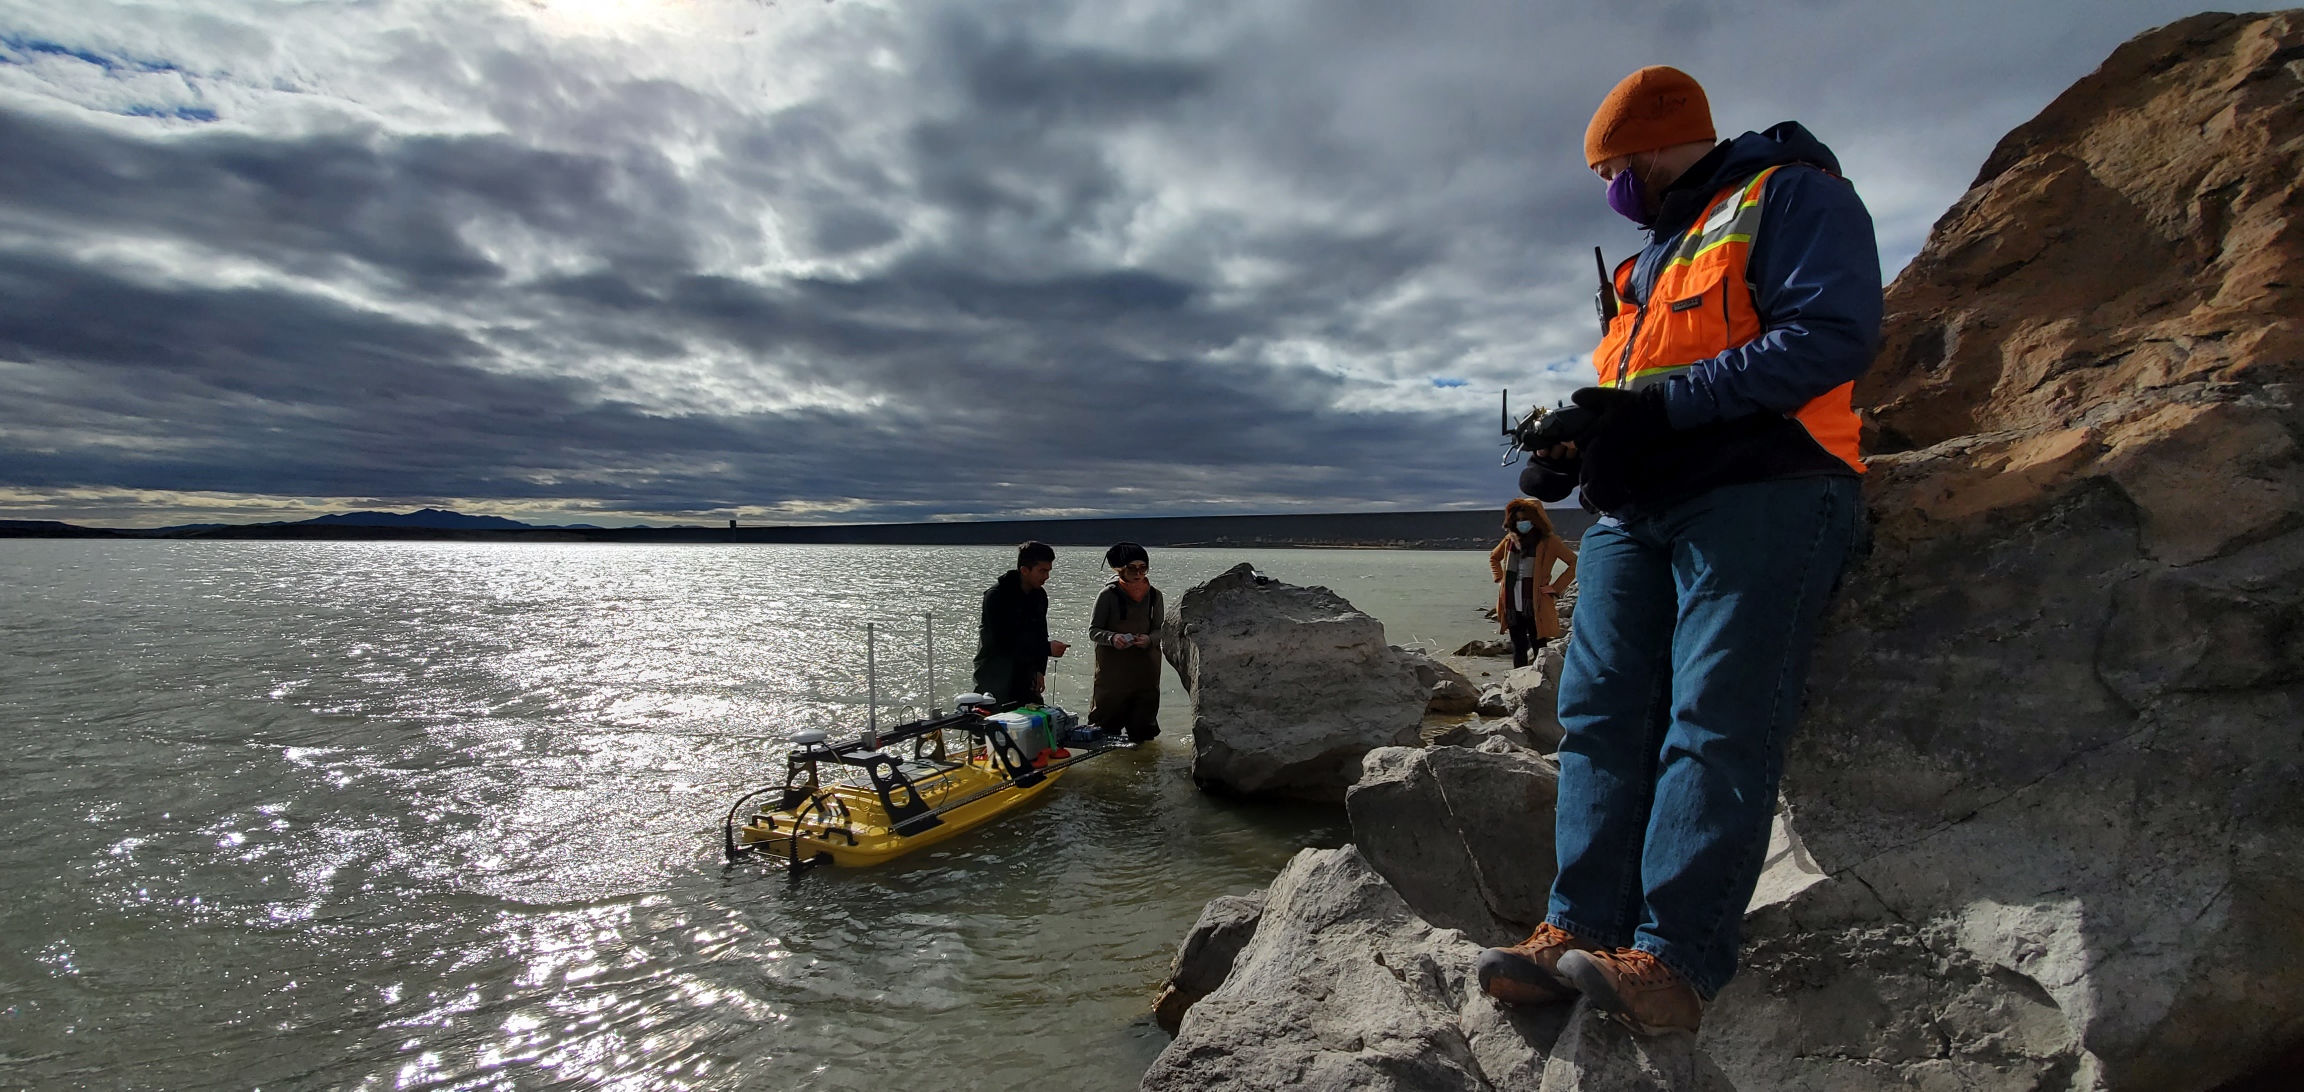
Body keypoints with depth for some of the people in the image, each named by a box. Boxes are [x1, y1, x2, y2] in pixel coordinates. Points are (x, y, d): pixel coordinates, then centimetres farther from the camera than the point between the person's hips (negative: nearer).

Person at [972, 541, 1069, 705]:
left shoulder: (1039, 595, 4)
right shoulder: (996, 596, -18)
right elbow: (1004, 641, -24)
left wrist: (1040, 670, 4)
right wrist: (1047, 649, -24)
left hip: (1024, 675, 7)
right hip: (995, 677, -7)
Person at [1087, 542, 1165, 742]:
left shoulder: (1154, 595, 2)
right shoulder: (1108, 595, -8)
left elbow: (1160, 630, 5)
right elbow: (1093, 630, -6)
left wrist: (1149, 639, -17)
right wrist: (1112, 638, -26)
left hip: (1145, 667, 3)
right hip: (1112, 668, -3)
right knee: (1108, 712, 0)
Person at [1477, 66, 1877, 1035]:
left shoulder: (1789, 197, 5)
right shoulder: (1650, 263, 31)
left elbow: (1833, 332, -12)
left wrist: (1660, 405, -17)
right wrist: (1573, 444, 8)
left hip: (1761, 495, -7)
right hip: (1635, 512, 8)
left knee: (1715, 718, -16)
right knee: (1599, 709, -6)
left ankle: (1674, 960, -18)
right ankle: (1581, 930, -8)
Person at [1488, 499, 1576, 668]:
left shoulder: (1548, 541, -6)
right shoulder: (1511, 539, 9)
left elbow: (1575, 562, -9)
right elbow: (1494, 557, 27)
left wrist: (1555, 587, -10)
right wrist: (1499, 579, 13)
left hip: (1536, 606, -5)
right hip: (1512, 606, 5)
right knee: (1518, 651, 12)